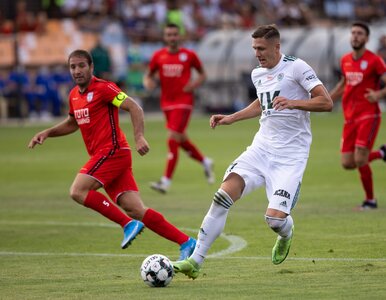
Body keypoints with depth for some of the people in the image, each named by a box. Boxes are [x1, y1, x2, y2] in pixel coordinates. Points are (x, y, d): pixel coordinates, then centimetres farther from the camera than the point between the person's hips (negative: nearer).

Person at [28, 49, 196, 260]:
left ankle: (129, 224, -17)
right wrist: (46, 133, 22)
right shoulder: (74, 95, 18)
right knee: (135, 210, -2)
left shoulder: (103, 88, -8)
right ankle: (186, 242, -2)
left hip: (112, 151, -8)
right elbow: (72, 123, 35)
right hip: (102, 156, 8)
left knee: (78, 191, -20)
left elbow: (134, 108, -13)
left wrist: (139, 137, -26)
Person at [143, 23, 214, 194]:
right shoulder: (158, 56, 4)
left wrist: (194, 84, -11)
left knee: (173, 139, -15)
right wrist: (148, 82, -10)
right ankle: (205, 162, 41)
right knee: (181, 140, 15)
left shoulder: (189, 55, -3)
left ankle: (166, 181, -17)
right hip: (167, 102, 5)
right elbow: (148, 74, 13)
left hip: (183, 102, -5)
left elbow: (202, 74, 9)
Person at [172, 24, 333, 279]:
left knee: (275, 218, -19)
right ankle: (196, 260, -12)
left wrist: (294, 102, -26)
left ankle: (286, 235, 21)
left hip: (291, 155, -6)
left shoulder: (296, 67, -9)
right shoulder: (258, 74, 13)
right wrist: (231, 118, 25)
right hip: (262, 147, 6)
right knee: (224, 195, -15)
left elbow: (326, 103, -14)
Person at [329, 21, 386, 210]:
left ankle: (370, 200, 6)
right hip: (350, 117, 6)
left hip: (368, 115, -6)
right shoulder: (345, 60, 10)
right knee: (347, 163, 1)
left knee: (360, 160, -15)